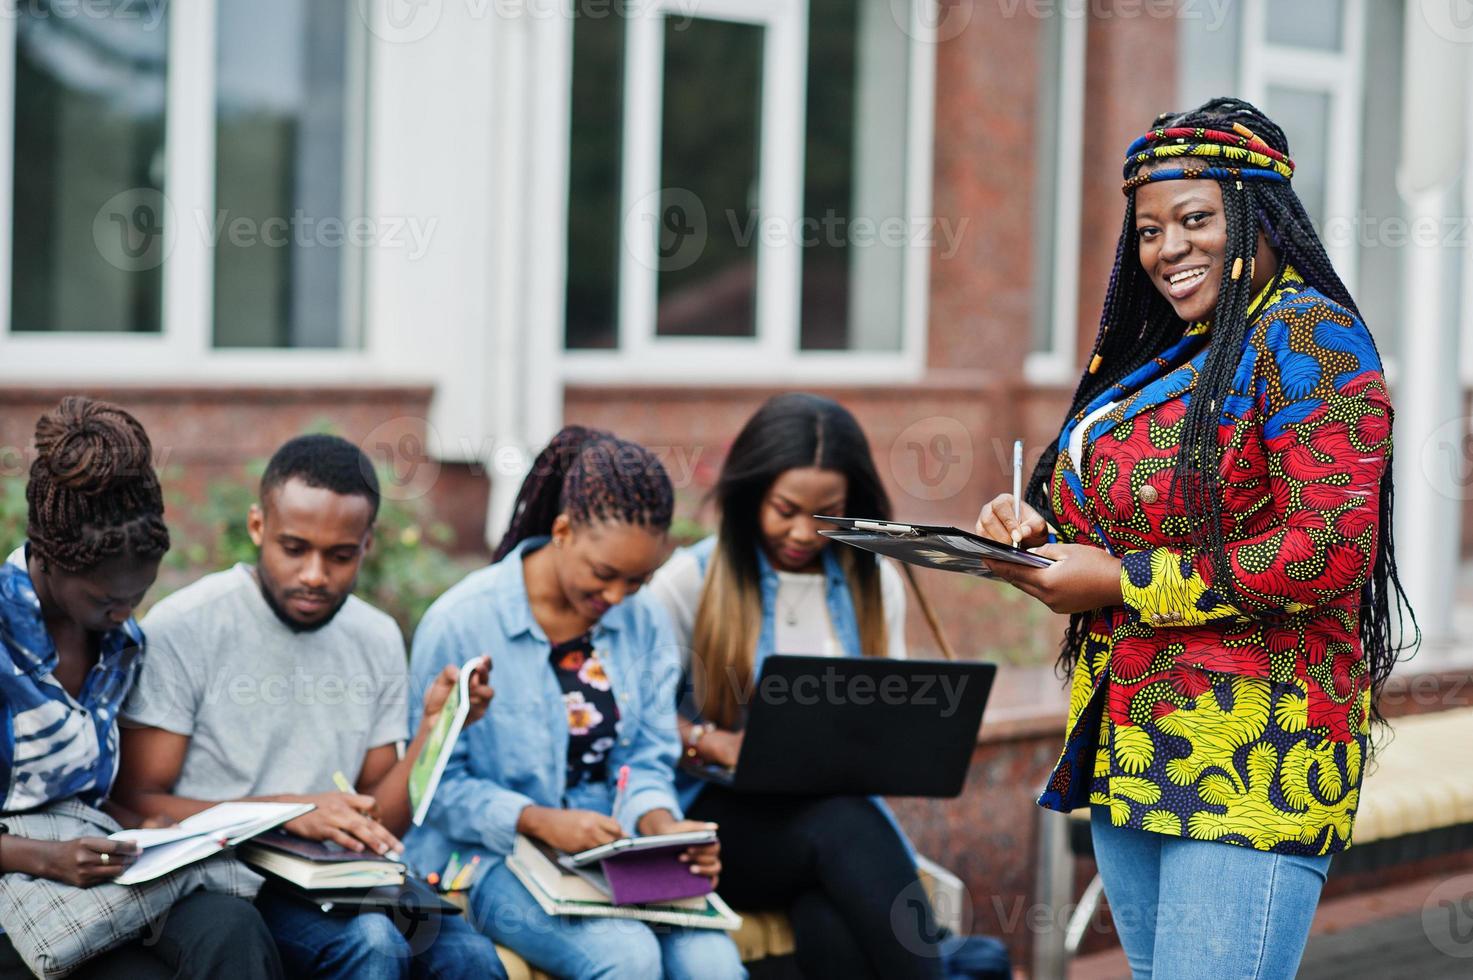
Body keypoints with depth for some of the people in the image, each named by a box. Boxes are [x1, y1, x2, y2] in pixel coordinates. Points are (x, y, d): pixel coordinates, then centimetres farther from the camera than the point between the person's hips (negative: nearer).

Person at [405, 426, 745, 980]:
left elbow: (648, 761, 10)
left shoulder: (644, 623, 7)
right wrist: (541, 822, -20)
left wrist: (662, 826, -12)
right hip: (494, 857, -4)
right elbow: (437, 782, -6)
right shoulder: (461, 622, -8)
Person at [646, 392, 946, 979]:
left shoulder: (876, 584, 12)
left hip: (841, 807, 2)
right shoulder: (692, 579, 2)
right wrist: (715, 744, -18)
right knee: (841, 829, -37)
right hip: (724, 811, -2)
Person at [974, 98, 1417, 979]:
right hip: (1132, 743, 9)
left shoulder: (1309, 337, -9)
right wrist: (1036, 531, 3)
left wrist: (1121, 582, -14)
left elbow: (1328, 548, -19)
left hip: (1250, 759, -9)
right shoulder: (1166, 355, 18)